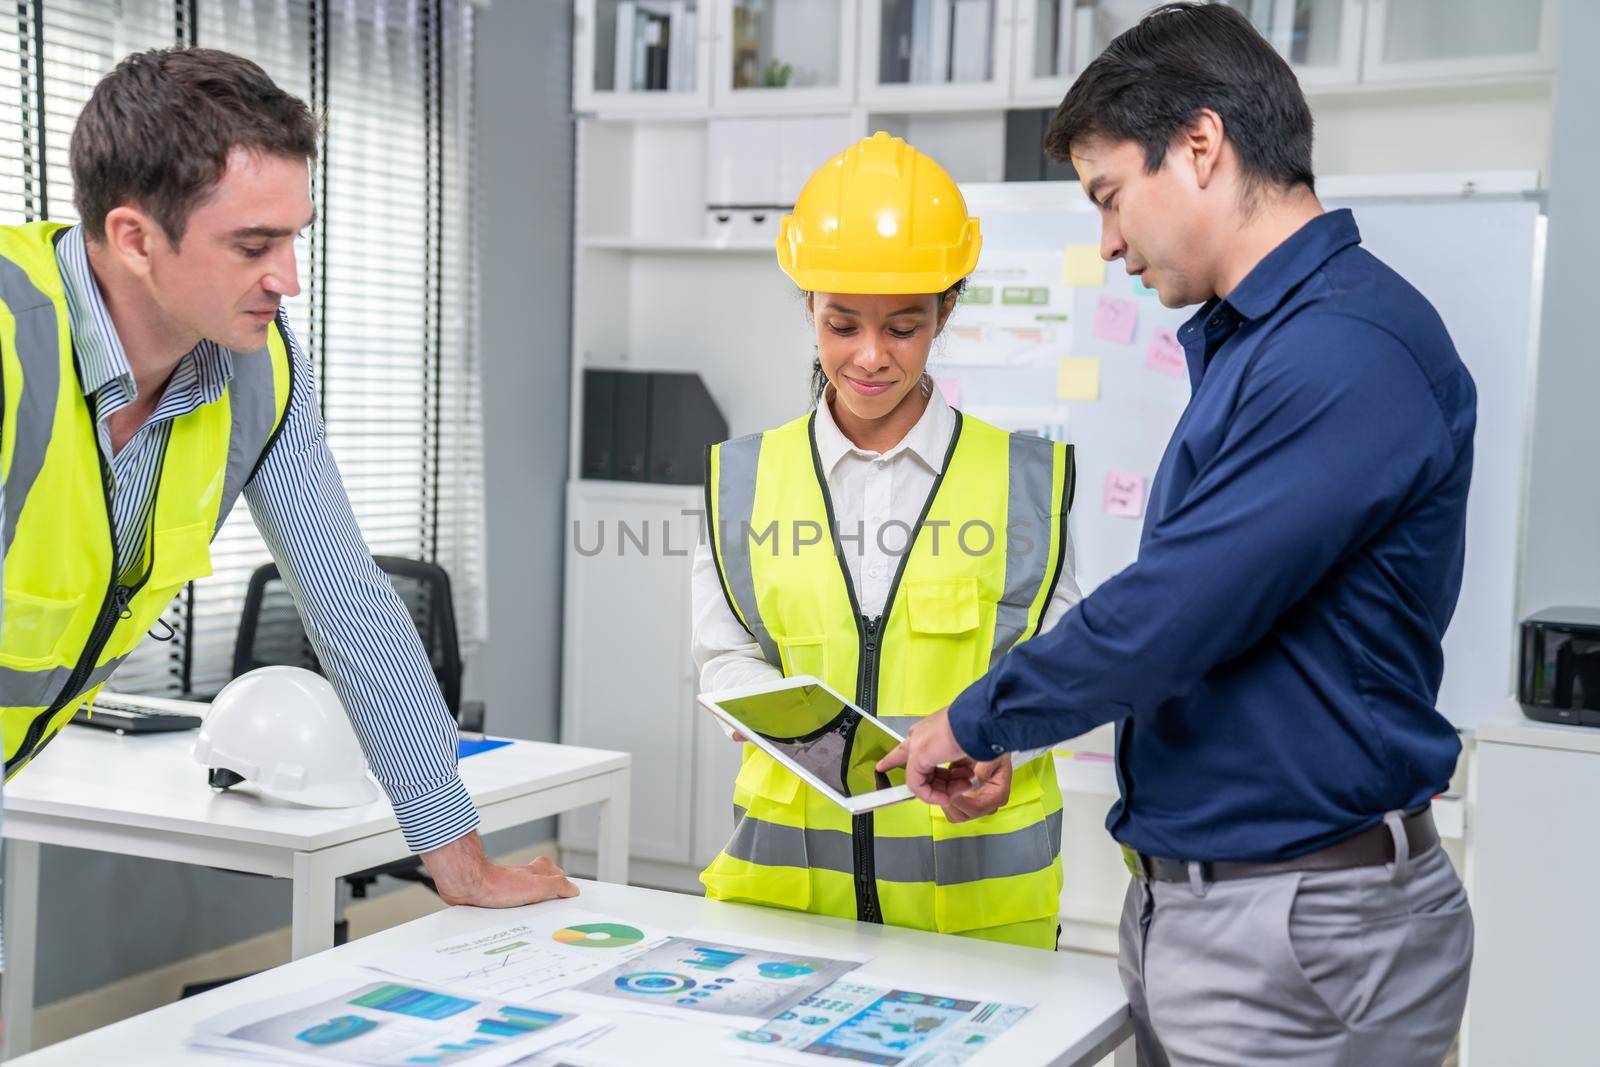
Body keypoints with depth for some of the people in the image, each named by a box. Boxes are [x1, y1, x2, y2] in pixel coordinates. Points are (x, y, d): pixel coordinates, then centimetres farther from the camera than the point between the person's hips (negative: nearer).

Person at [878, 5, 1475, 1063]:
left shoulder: (1349, 351, -21)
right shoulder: (1242, 339, 13)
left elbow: (1166, 618, -23)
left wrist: (974, 722, -8)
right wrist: (1006, 742, 11)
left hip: (1302, 933, -9)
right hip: (1183, 894, 9)